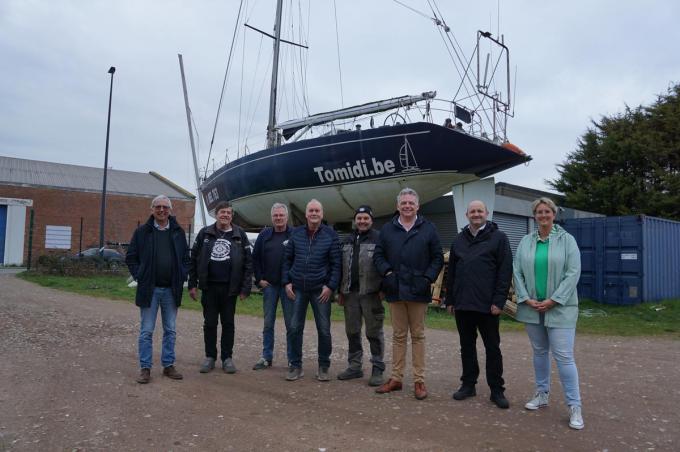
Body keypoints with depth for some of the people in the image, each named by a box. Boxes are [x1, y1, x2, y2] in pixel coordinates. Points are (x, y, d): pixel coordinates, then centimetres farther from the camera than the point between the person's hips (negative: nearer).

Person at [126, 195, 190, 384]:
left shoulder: (178, 232, 6)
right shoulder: (142, 232, 0)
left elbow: (186, 258, 12)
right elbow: (131, 257, 5)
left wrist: (181, 277, 1)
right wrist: (139, 276, -4)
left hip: (171, 290, 2)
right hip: (149, 289, -2)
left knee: (170, 330, 9)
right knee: (146, 331, 3)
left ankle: (168, 365, 20)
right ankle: (145, 368, 11)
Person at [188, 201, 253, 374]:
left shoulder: (239, 234, 1)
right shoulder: (205, 233, 4)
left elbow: (248, 262, -1)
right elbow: (194, 259, 6)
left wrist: (245, 287, -6)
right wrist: (192, 284, 1)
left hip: (229, 287, -1)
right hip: (209, 286, 1)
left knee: (228, 323, 8)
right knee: (209, 323, 9)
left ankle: (227, 357, 19)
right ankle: (210, 357, 22)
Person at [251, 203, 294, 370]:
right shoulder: (264, 235, 6)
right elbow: (255, 258, 10)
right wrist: (259, 279, 3)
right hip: (269, 285, 3)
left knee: (291, 323, 3)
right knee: (268, 323, 10)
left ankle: (292, 359, 13)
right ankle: (266, 357, 19)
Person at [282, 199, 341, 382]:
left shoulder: (331, 235, -1)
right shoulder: (296, 233, 5)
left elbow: (336, 264, -3)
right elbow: (287, 259, 9)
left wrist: (331, 286, -11)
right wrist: (286, 282, 1)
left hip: (321, 290, -2)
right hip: (298, 289, 2)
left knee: (324, 330, 4)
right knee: (294, 328, 4)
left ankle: (324, 366, 18)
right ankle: (295, 365, 17)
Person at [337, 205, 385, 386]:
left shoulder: (379, 239, -3)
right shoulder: (348, 241, 17)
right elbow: (342, 267, 19)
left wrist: (383, 289, -13)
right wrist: (340, 291, 16)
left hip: (371, 293, -6)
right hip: (350, 293, 6)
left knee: (374, 332, 1)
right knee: (352, 331, 12)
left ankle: (377, 369, 10)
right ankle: (355, 366, 24)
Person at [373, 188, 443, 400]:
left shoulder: (428, 229, 2)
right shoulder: (387, 229, 7)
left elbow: (437, 258, 3)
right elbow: (378, 255, 8)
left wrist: (427, 278, -10)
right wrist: (387, 272, -7)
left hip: (418, 292, -2)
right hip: (395, 291, 2)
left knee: (418, 335, 6)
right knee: (398, 335, 10)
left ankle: (419, 381, 13)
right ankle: (396, 378, 18)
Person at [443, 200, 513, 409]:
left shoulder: (498, 237, -1)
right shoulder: (459, 240, 13)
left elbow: (505, 271, -6)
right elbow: (451, 272, 15)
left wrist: (499, 301, -12)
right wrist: (450, 299, 10)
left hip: (487, 305, -4)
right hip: (462, 304, 4)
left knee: (492, 348, 5)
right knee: (467, 346, 12)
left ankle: (497, 390, 14)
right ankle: (468, 384, 24)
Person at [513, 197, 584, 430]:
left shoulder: (567, 240, -1)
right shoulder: (526, 241, 7)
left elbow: (573, 273, -8)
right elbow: (518, 272, 5)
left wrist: (553, 300, -14)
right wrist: (526, 299, -7)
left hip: (559, 308, -3)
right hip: (532, 307, 4)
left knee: (563, 356, -6)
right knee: (539, 352, 14)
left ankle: (574, 406, 3)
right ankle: (542, 394, 28)